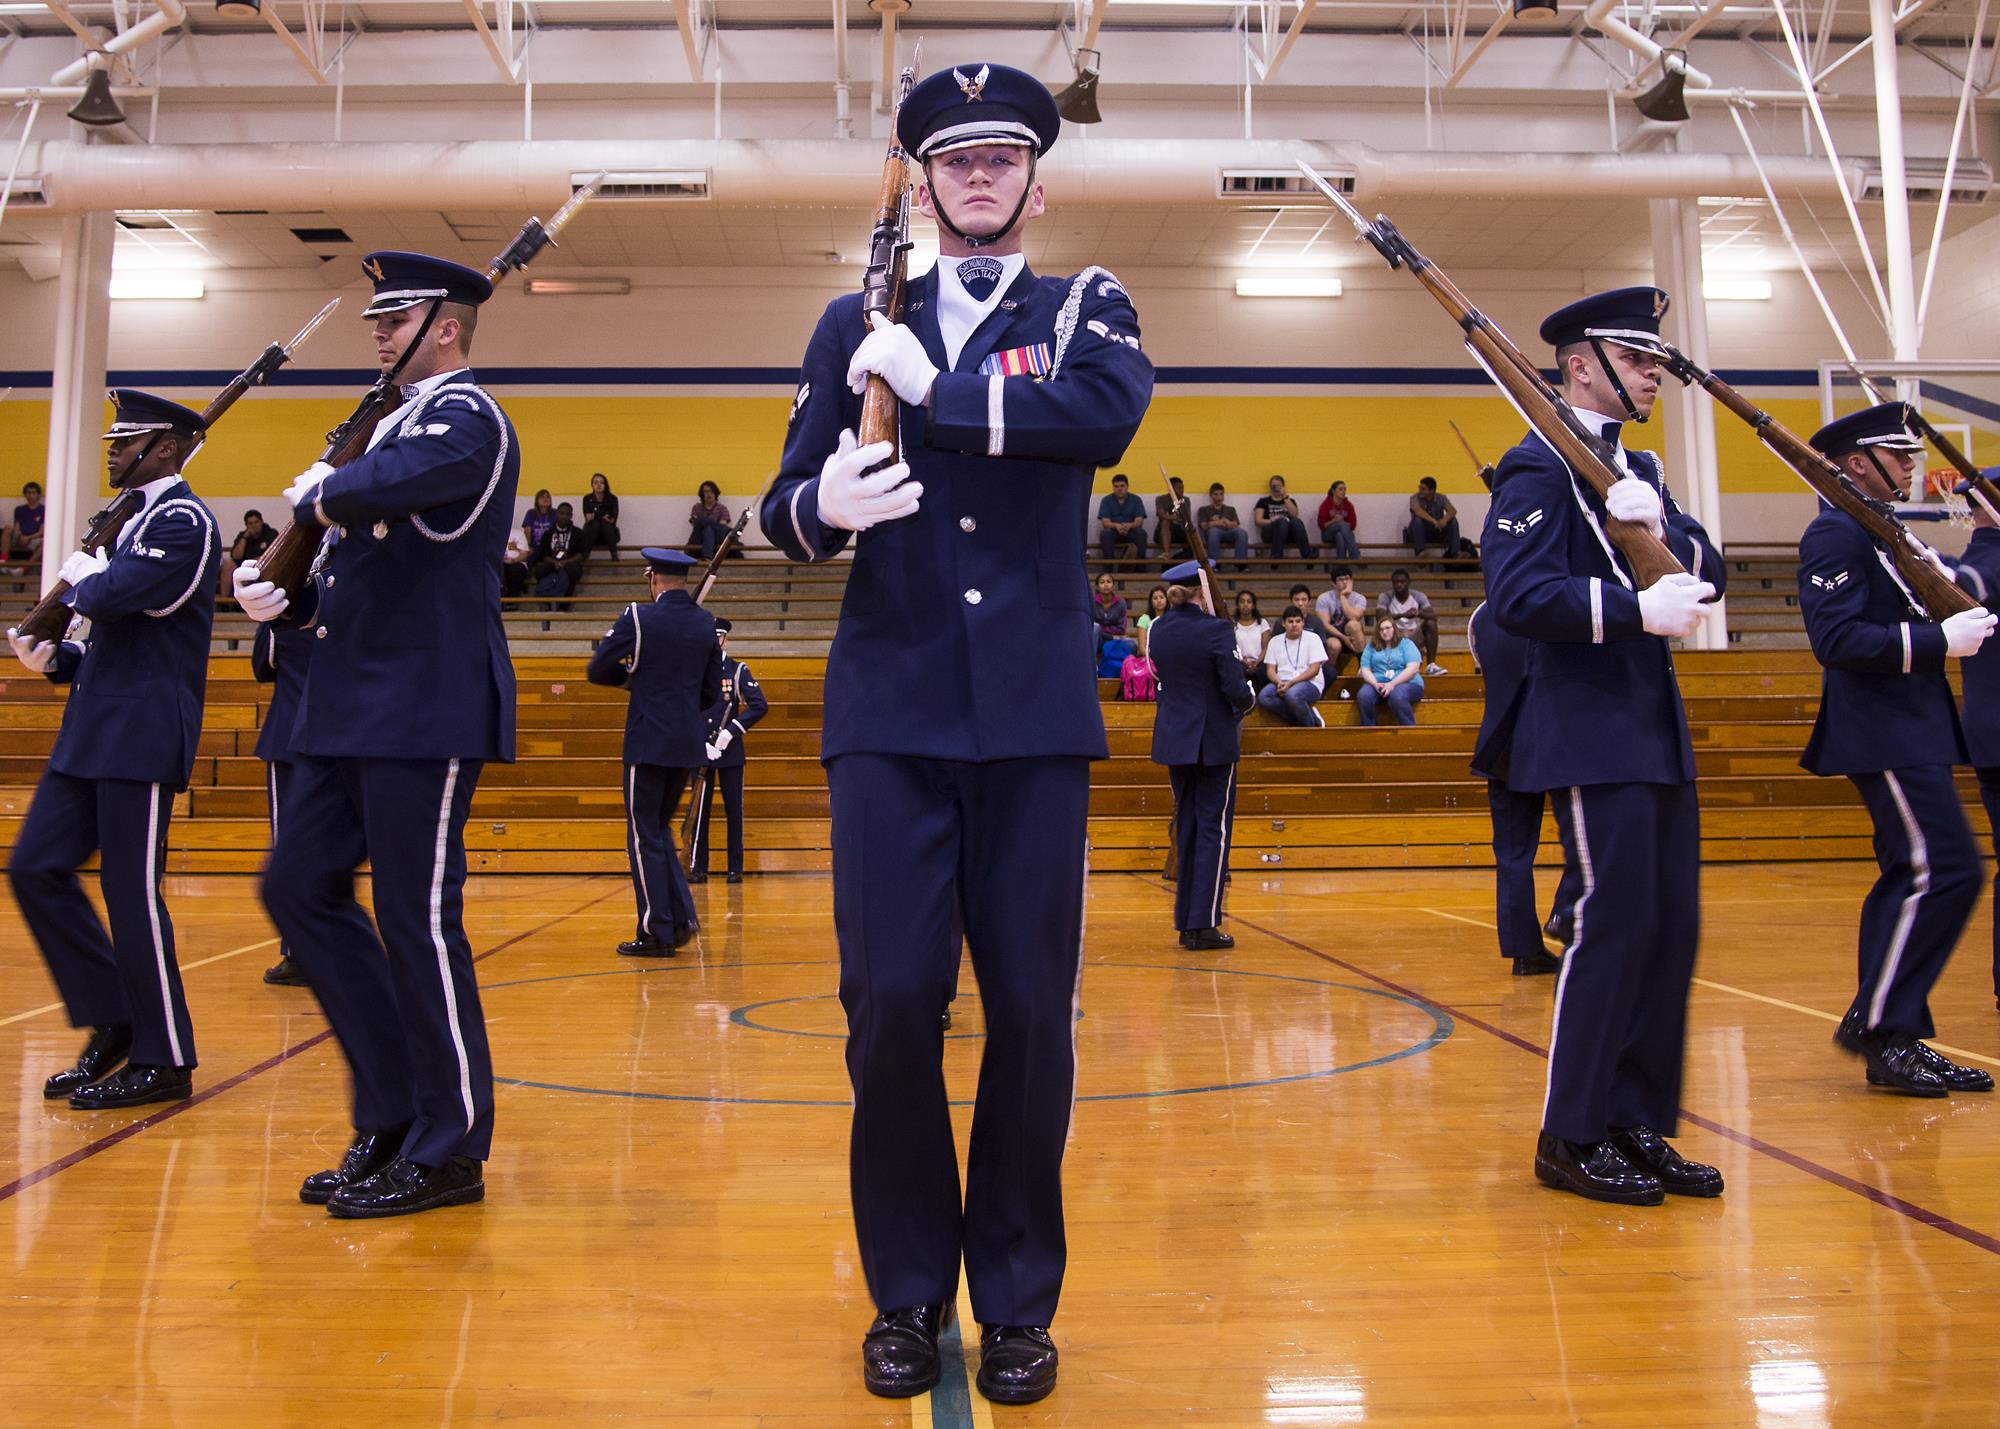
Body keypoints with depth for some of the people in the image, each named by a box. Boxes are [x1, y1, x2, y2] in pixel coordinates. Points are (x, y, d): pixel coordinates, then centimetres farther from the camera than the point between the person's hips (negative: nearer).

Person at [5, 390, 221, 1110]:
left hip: (142, 734, -10)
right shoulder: (135, 520, 20)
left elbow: (113, 594, -25)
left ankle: (164, 1062, 7)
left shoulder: (183, 522, -10)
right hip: (95, 729, 10)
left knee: (132, 892, -5)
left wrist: (81, 574, -3)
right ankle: (114, 1023, 19)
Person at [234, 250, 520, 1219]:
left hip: (424, 711, -10)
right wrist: (285, 599, 8)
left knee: (416, 917, -5)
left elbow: (382, 488, -29)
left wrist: (317, 492, -8)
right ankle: (394, 1108, 20)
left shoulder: (465, 420, -8)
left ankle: (447, 1150, 8)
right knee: (299, 889, 10)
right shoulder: (397, 422, 21)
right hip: (353, 707, 10)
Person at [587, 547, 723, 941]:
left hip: (648, 742, -6)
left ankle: (657, 933, 6)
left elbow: (597, 671, -4)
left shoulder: (638, 617, -9)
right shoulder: (706, 623, 8)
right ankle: (682, 916, 13)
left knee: (644, 837, 3)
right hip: (690, 744, 6)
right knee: (659, 828, 20)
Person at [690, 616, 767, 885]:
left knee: (733, 810, 2)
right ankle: (698, 867, 9)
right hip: (699, 752, 1)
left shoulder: (738, 669, 2)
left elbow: (760, 705, -6)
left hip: (730, 751, -1)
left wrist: (731, 731, -14)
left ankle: (735, 868, 8)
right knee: (699, 810, 3)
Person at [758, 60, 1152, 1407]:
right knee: (891, 1002, 0)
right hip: (891, 709, 1)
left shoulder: (1087, 309, 12)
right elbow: (786, 504, 7)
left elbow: (1110, 414, -12)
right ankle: (908, 1290, 22)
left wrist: (936, 386, -12)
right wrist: (821, 505, -16)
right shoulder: (857, 324, 15)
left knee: (1032, 1008, 3)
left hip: (1034, 714, 0)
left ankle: (1018, 1297, 23)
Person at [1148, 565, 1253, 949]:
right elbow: (1237, 692, -18)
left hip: (1173, 740, 6)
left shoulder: (1159, 629, 2)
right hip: (1214, 742, -6)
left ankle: (1186, 921, 19)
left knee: (1186, 827, 15)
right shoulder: (1215, 630, -15)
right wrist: (1248, 701, 3)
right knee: (1214, 829, 1)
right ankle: (1203, 925, 1)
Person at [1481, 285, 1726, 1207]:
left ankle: (1639, 1124, 20)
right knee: (1615, 922, -8)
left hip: (1657, 732, 9)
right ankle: (1571, 1138, 5)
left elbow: (1707, 574, 10)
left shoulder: (1640, 469, 20)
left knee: (1671, 924, 9)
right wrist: (1636, 609, -24)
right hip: (1590, 731, -9)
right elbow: (1518, 597, -20)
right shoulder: (1540, 467, -7)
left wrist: (1661, 525, -9)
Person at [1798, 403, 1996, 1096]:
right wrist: (1938, 639, -20)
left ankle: (1889, 1038, 15)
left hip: (1907, 730, 10)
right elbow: (1837, 638, -22)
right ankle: (1879, 1025, -5)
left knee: (1912, 877, 10)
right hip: (1886, 734, -10)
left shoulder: (1883, 533, 20)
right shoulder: (1835, 533, -11)